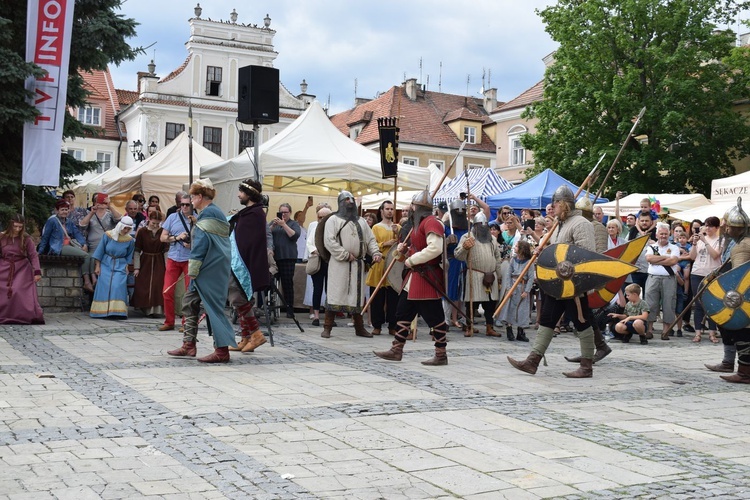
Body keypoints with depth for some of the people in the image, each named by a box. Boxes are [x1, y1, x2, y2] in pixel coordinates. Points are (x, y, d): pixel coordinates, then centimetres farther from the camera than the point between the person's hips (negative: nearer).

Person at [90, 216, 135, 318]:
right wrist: (97, 266, -1)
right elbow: (100, 251, 1)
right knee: (104, 285, -12)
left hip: (120, 266, 0)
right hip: (106, 264, 0)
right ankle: (102, 311, -6)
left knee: (118, 285, -18)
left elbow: (129, 256, 11)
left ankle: (117, 311, -18)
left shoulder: (130, 240, 0)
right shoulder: (108, 235, -4)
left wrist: (127, 267, 1)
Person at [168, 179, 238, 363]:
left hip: (208, 269, -10)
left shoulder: (207, 214, -13)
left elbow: (201, 245, -18)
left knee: (213, 306, -8)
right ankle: (188, 345, 20)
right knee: (189, 302, 16)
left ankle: (222, 350, -6)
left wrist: (192, 270, -16)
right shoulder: (218, 213, 17)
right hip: (218, 267, 10)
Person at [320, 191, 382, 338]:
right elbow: (329, 241, -9)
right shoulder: (333, 220, 1)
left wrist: (375, 253, -2)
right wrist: (345, 255, -13)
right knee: (335, 295, -7)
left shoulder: (361, 221, 19)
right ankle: (327, 328, -2)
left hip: (358, 264, 5)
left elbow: (371, 239, 17)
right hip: (339, 264, -5)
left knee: (357, 295, 8)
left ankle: (359, 328, 16)